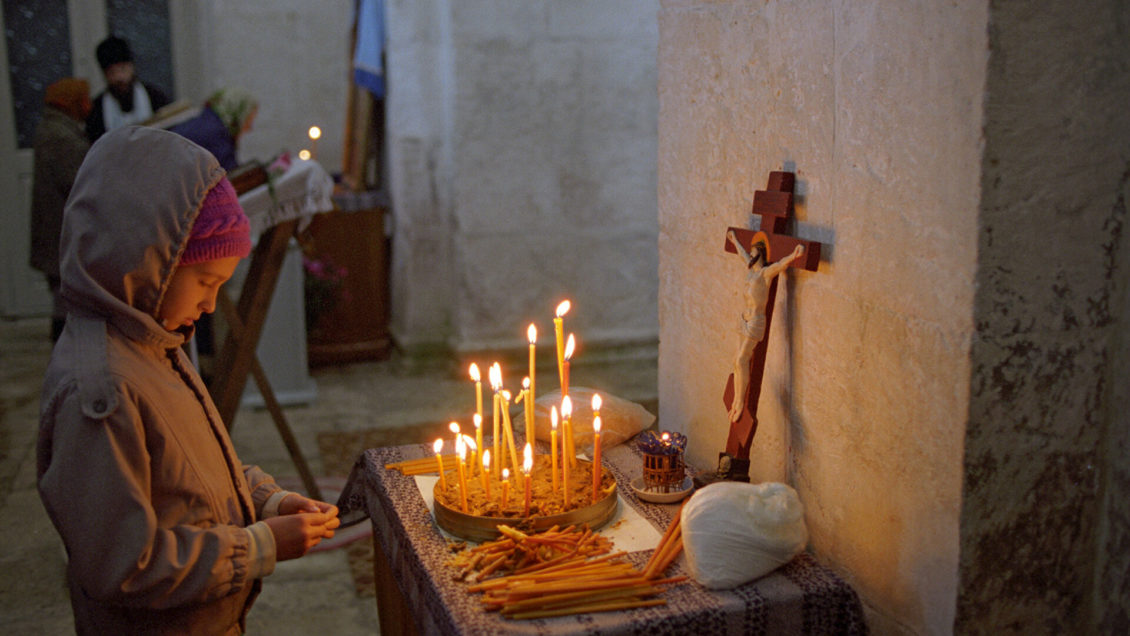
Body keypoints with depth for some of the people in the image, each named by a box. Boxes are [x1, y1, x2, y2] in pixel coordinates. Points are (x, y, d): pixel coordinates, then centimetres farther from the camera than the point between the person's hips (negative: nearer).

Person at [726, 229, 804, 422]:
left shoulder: (767, 272, -12)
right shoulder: (752, 269, 11)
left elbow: (781, 263, -32)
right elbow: (743, 254, 31)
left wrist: (793, 255, -53)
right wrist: (735, 241, 49)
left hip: (755, 321, -8)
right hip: (746, 319, 8)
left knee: (741, 360, -10)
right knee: (738, 360, 8)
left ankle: (740, 404, -4)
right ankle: (736, 400, 15)